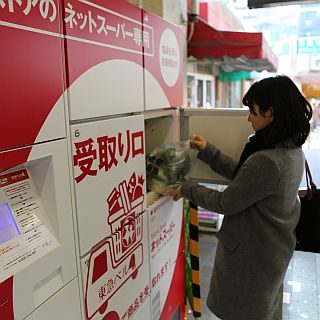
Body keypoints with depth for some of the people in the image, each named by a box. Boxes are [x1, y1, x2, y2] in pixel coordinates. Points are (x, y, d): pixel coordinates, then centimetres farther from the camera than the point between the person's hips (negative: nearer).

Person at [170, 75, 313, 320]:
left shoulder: (266, 161, -34)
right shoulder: (292, 150, -4)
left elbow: (225, 204, -22)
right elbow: (242, 175, 4)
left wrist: (187, 189, -8)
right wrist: (208, 152, 4)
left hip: (252, 256, -8)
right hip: (275, 250, 8)